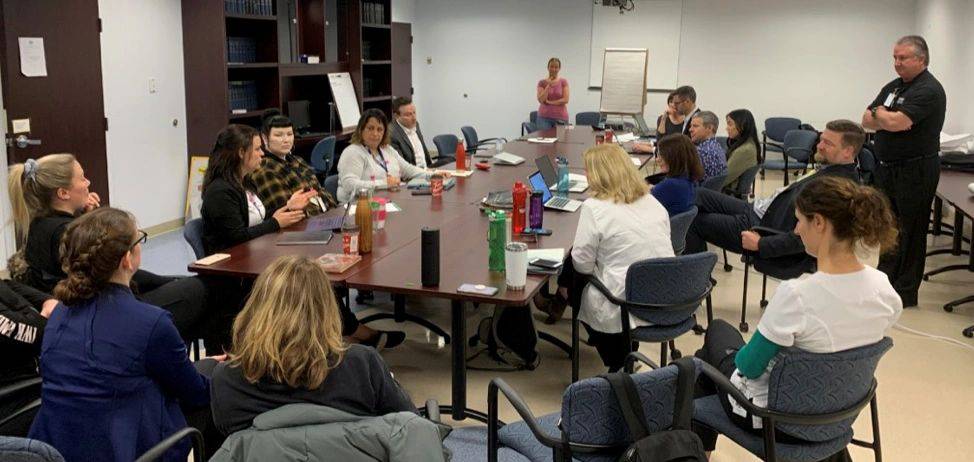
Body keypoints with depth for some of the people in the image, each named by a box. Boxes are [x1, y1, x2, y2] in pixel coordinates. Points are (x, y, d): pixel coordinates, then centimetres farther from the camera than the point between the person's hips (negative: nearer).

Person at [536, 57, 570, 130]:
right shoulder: (542, 82, 4)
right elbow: (541, 100, -7)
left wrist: (549, 102, -8)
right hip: (544, 117, 0)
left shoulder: (563, 82, 4)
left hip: (560, 117, 1)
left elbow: (565, 100, -6)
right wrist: (548, 85, -12)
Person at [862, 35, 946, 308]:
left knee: (909, 232, 2)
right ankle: (884, 281, 28)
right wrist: (889, 119, -12)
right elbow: (867, 121, 7)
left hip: (915, 171, -8)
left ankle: (905, 292, 11)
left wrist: (879, 113, -5)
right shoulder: (893, 87, 13)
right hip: (887, 168, 8)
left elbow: (898, 122, -25)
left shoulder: (928, 90, -14)